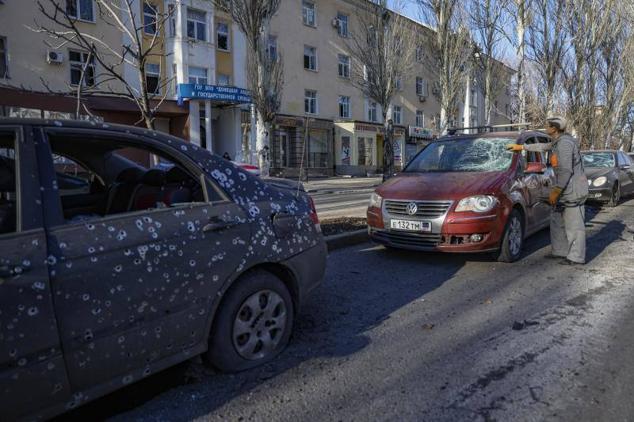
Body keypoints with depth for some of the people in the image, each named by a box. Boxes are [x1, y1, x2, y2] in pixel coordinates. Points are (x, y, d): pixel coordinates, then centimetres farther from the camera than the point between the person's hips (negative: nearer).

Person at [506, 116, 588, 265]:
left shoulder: (565, 143, -19)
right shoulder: (558, 142, 12)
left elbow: (566, 171, -23)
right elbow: (543, 147, 32)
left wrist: (555, 191, -20)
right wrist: (521, 147, 35)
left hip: (573, 191, -11)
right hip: (566, 191, 11)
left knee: (574, 225, -5)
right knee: (557, 221, 17)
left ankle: (577, 257, 2)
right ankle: (561, 251, 26)